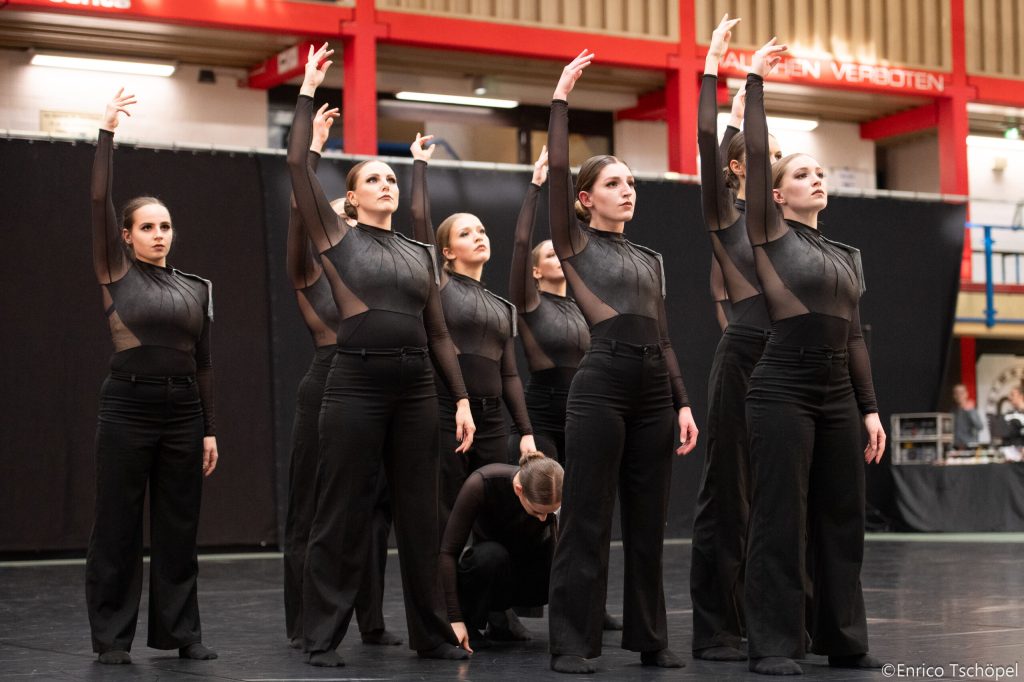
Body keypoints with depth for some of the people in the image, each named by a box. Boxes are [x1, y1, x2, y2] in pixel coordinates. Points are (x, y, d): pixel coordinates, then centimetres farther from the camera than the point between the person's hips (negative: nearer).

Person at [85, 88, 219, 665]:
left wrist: (210, 431, 7)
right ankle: (112, 637, 9)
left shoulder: (196, 288, 11)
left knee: (179, 528, 7)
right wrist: (108, 132, -13)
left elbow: (204, 364, 12)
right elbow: (100, 201, -10)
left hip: (183, 410, 4)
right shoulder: (117, 275, 1)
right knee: (119, 527, 1)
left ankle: (181, 632, 15)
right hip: (128, 406, -3)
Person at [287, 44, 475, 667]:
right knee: (344, 513, 0)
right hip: (356, 383, -4)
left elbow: (439, 332, 13)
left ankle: (432, 631, 19)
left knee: (420, 512, 9)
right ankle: (324, 636, 8)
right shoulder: (337, 239, 3)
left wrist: (462, 398, 5)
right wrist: (308, 91, -5)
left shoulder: (421, 254, 15)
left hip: (416, 387, 4)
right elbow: (298, 164, -7)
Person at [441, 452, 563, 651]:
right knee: (492, 555, -38)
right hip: (488, 560, -4)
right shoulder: (482, 483, -34)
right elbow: (448, 551, -32)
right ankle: (468, 622, -13)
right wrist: (455, 619, -38)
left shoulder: (555, 497, -28)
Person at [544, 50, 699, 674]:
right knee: (588, 520, -3)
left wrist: (683, 403, 7)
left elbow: (664, 336, 16)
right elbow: (557, 169, -9)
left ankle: (651, 638, 17)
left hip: (654, 388, 6)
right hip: (601, 382, -6)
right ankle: (573, 643, 2)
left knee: (648, 520, 9)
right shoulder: (574, 244, 5)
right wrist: (562, 98, -6)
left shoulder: (650, 259, 20)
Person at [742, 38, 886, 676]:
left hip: (839, 392, 6)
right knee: (782, 519, -4)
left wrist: (870, 407, 9)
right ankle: (775, 645, 3)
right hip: (784, 387, -6)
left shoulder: (847, 254, 18)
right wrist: (755, 82, -6)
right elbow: (754, 154, -9)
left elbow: (855, 336, 15)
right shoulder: (771, 236, 1)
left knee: (843, 516, 9)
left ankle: (844, 638, 18)